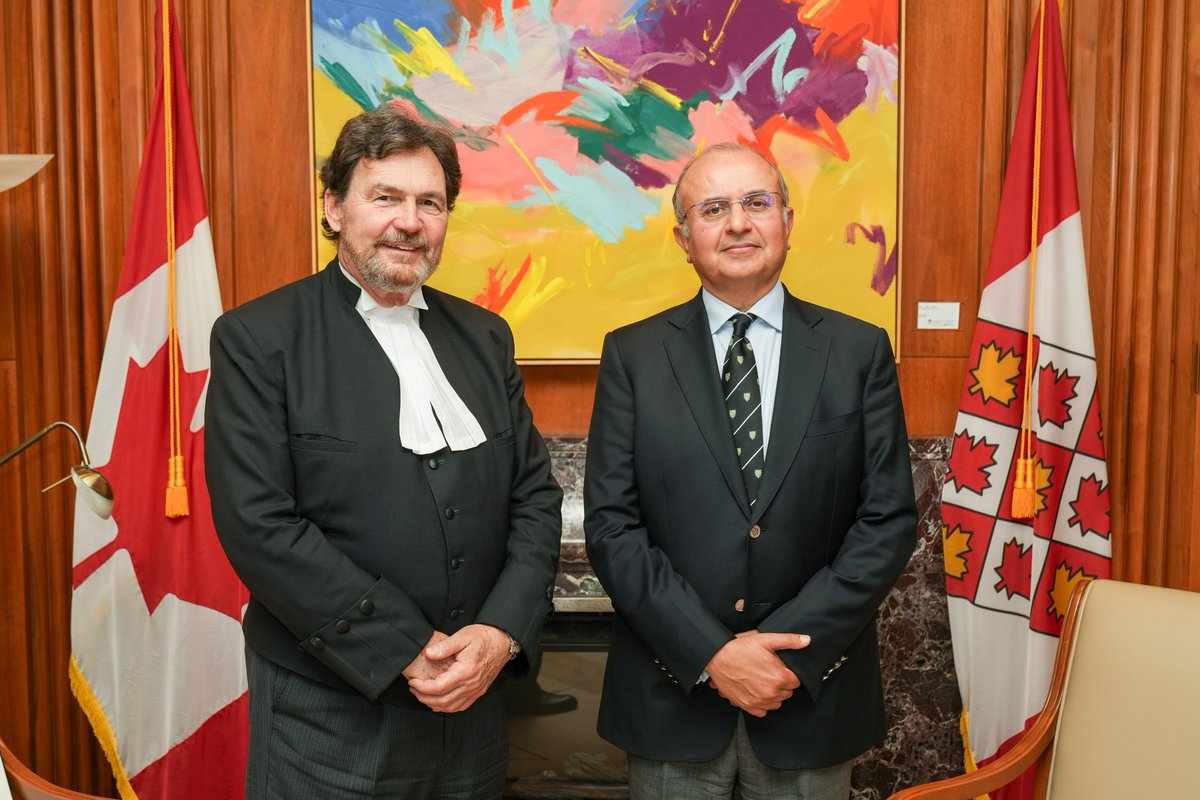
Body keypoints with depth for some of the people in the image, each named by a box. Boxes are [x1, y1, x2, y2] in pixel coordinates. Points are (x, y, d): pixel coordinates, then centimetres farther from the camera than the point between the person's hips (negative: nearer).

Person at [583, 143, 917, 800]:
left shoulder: (860, 351, 0)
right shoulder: (632, 355, -1)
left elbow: (889, 519, -3)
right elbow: (611, 524, -6)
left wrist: (791, 647, -12)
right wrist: (709, 653, -13)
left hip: (814, 698, 1)